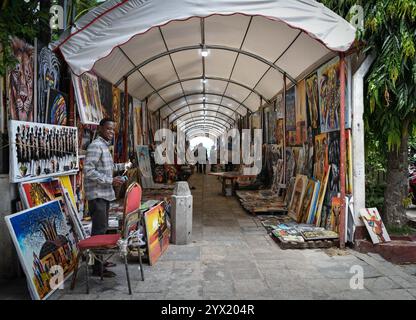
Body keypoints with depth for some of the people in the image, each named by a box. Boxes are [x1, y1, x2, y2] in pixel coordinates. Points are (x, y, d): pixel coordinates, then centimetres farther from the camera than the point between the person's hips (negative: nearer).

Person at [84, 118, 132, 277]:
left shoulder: (105, 146, 17)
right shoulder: (95, 146, -14)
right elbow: (88, 171, -23)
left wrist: (123, 166, 27)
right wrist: (111, 180, -23)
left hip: (105, 194, 10)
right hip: (97, 194, -10)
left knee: (103, 228, 16)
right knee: (99, 229, -6)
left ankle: (100, 260, 28)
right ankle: (97, 268, 2)